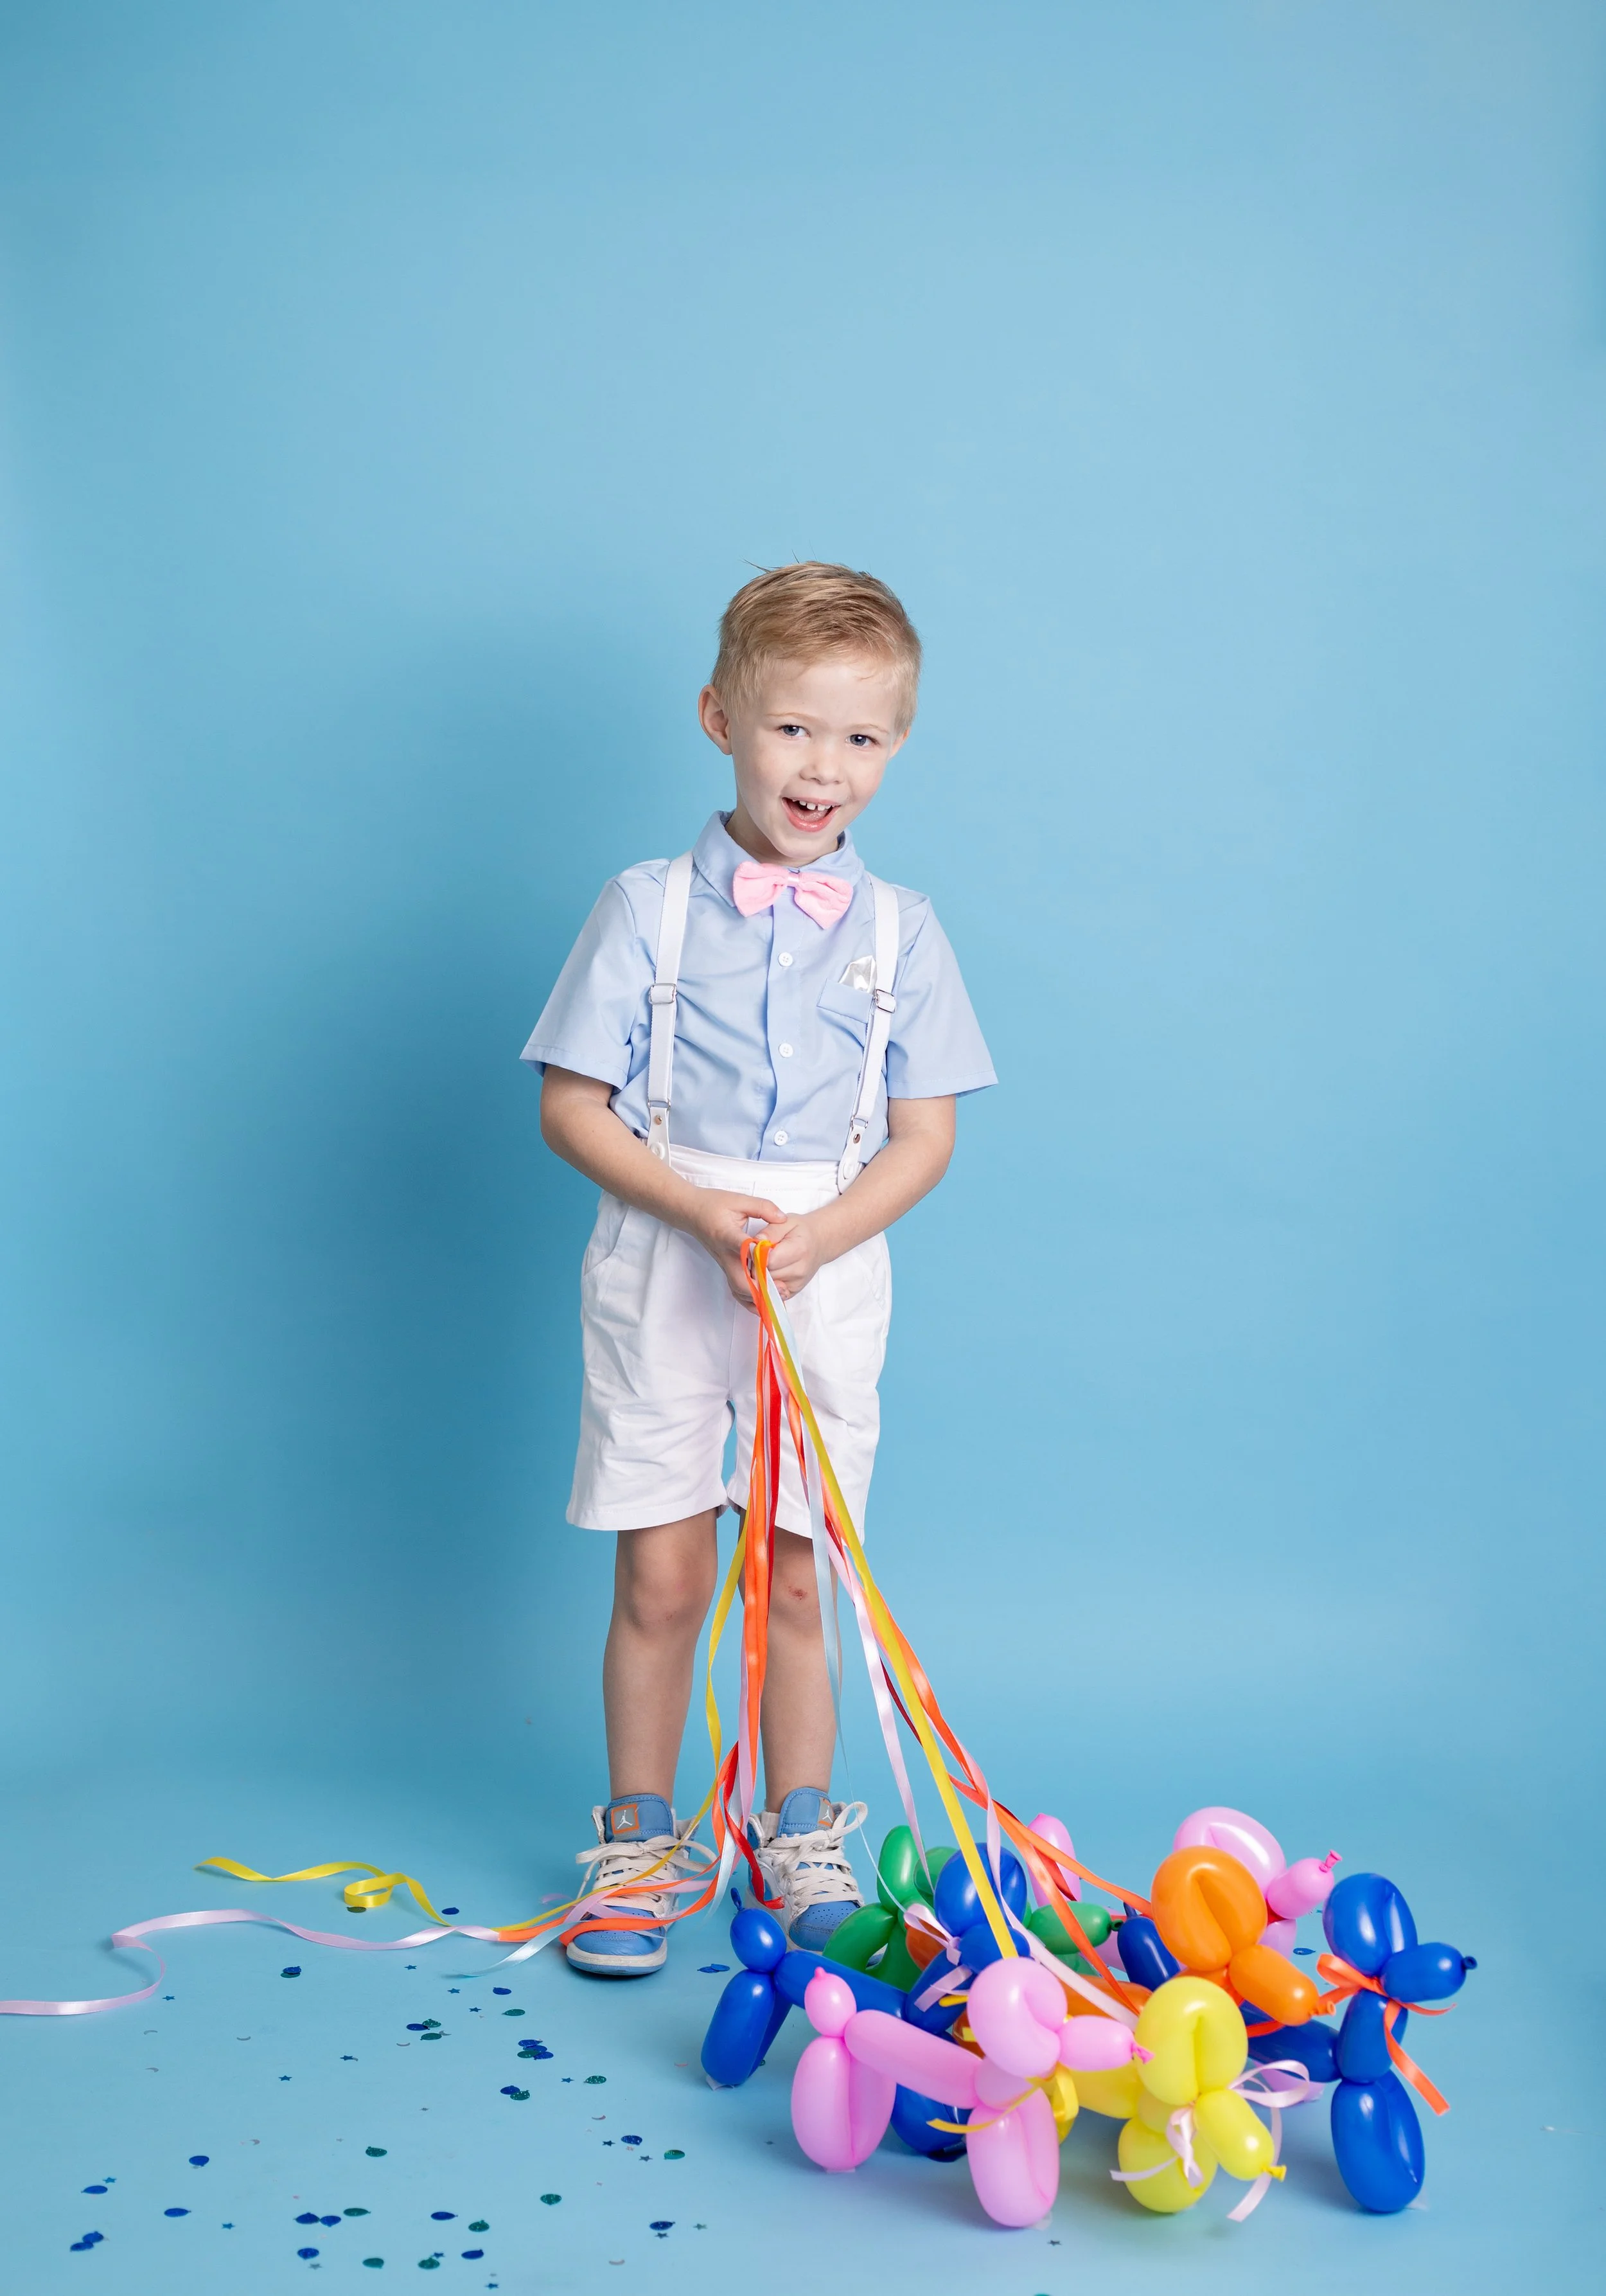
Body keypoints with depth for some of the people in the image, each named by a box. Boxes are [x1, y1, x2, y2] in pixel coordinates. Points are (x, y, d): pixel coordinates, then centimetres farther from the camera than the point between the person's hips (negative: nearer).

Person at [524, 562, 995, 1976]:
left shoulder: (899, 928, 3)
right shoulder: (648, 908, -3)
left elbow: (926, 1137, 2)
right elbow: (572, 1108, -3)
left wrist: (816, 1234, -15)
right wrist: (702, 1210, -17)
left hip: (827, 1282, 1)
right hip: (661, 1281, -1)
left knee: (796, 1579, 9)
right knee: (660, 1579, 5)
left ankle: (801, 1835, 27)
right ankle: (640, 1839, 24)